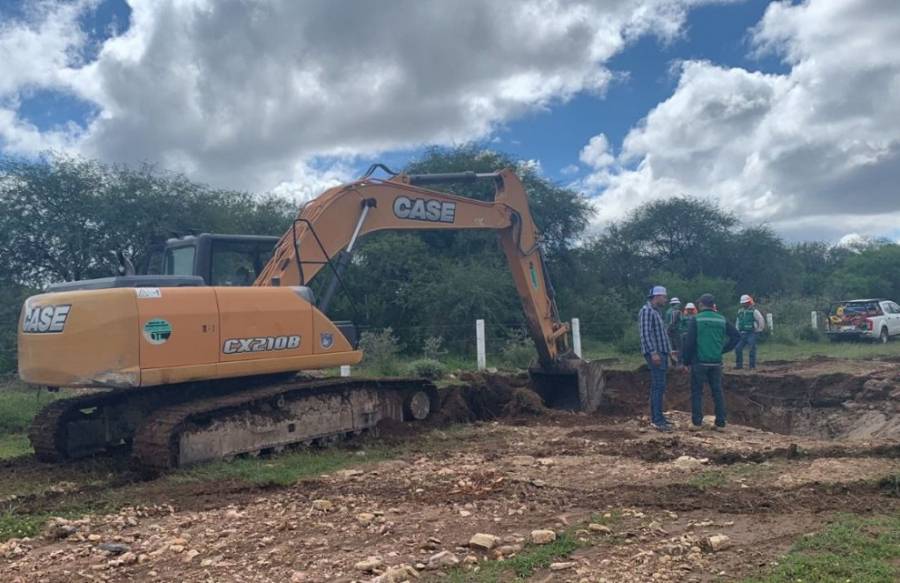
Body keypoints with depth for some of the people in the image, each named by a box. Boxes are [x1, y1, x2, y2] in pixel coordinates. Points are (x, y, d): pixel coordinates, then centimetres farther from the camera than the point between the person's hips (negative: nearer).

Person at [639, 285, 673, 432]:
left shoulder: (656, 311, 18)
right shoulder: (646, 311, -13)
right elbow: (645, 333, -20)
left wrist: (668, 350, 22)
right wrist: (653, 352, -25)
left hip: (661, 352, 10)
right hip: (655, 353, -10)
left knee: (657, 386, 12)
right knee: (659, 386, -12)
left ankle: (655, 417, 18)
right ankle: (658, 420, -12)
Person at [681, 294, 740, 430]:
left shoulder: (696, 319, -7)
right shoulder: (722, 320, 6)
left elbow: (689, 342, -10)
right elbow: (736, 336, 7)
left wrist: (686, 361, -2)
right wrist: (723, 349, 10)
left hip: (699, 362, -3)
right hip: (716, 362, 3)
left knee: (697, 392, 5)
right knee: (717, 392, 10)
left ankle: (697, 422, 4)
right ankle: (720, 423, 11)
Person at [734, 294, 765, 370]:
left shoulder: (754, 311, -8)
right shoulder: (740, 311, 11)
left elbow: (761, 321, -7)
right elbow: (738, 322, 24)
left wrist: (758, 330, -3)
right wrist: (737, 331, 16)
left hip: (751, 334, -6)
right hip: (742, 334, 6)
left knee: (752, 350, -6)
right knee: (738, 349, 1)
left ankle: (752, 366, 0)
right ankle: (739, 365, 9)